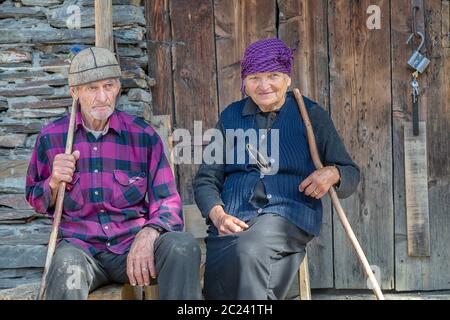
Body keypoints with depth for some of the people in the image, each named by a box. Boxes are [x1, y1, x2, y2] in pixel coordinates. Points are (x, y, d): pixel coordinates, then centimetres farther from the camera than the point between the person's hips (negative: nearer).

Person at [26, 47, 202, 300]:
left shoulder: (144, 135, 4)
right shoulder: (51, 137, 6)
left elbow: (167, 202, 2)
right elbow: (35, 200, 18)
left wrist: (147, 236, -19)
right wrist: (54, 183, -7)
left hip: (133, 242, 2)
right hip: (80, 245, -2)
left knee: (183, 245, -29)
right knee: (66, 265, -38)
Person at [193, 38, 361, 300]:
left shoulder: (311, 114, 12)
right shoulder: (231, 117, 17)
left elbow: (351, 175, 14)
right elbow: (206, 179, 15)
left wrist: (332, 174, -11)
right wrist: (218, 216, -6)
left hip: (290, 213, -2)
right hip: (233, 217, 2)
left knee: (249, 250, -35)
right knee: (218, 289, -27)